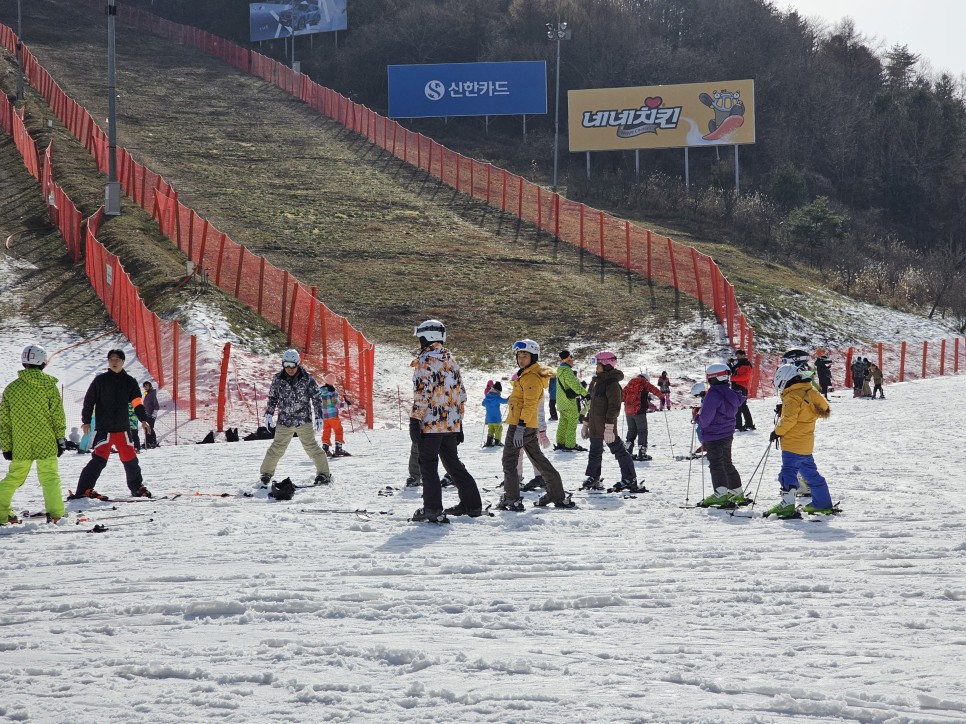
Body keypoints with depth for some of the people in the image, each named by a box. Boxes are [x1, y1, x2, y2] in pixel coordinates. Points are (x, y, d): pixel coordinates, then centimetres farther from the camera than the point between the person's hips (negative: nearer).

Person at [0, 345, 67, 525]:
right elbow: (58, 415, -5)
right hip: (46, 443, -3)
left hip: (21, 446, 3)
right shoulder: (49, 386, -5)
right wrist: (61, 439, 4)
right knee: (50, 477, -1)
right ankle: (54, 513, -12)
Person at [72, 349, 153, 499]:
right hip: (104, 429, -3)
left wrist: (143, 420, -7)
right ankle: (84, 490, -14)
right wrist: (86, 421, -1)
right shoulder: (100, 380, 1)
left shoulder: (130, 382, 9)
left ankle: (137, 487, 26)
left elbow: (137, 403, 6)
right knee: (99, 459, -14)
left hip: (123, 428, 3)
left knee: (130, 459, 9)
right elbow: (89, 400, 3)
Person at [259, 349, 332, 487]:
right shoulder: (278, 379, 1)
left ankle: (324, 474, -2)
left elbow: (317, 398, 0)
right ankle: (266, 474, 16)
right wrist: (269, 414, 8)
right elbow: (272, 398, 13)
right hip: (284, 421, 2)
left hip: (303, 420, -2)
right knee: (277, 448, 4)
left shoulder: (307, 379, -5)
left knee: (311, 447, -7)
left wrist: (319, 417, -3)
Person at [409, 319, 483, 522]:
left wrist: (415, 421, -15)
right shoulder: (451, 361, 14)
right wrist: (459, 421, 23)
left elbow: (421, 394, -17)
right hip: (452, 424, 8)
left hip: (431, 423, -8)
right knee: (453, 463, 17)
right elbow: (461, 393, 17)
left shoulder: (425, 361, -11)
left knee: (428, 465, -3)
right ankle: (472, 504, 18)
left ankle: (433, 509, -9)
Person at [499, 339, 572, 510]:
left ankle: (512, 500, -8)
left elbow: (529, 404, -22)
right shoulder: (526, 374, 18)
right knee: (538, 459, 16)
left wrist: (520, 427, -25)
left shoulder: (531, 377, -15)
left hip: (521, 425, -11)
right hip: (531, 426, 11)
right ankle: (558, 496, 21)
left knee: (509, 460, -6)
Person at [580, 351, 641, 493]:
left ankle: (630, 480, -1)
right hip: (595, 425, 9)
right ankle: (593, 479, 27)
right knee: (595, 452, 16)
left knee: (618, 450, -4)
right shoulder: (596, 381, 14)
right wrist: (586, 423, 22)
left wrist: (609, 426, -26)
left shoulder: (612, 383, -15)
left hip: (606, 425, -9)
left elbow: (614, 406, -21)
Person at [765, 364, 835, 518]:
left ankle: (787, 505, -21)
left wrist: (777, 431, -8)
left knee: (788, 472, -12)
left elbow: (789, 419, -21)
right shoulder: (809, 392, 14)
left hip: (793, 444, -9)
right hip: (806, 445, 9)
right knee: (810, 473, 17)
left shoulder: (792, 397, -15)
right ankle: (823, 503, 23)